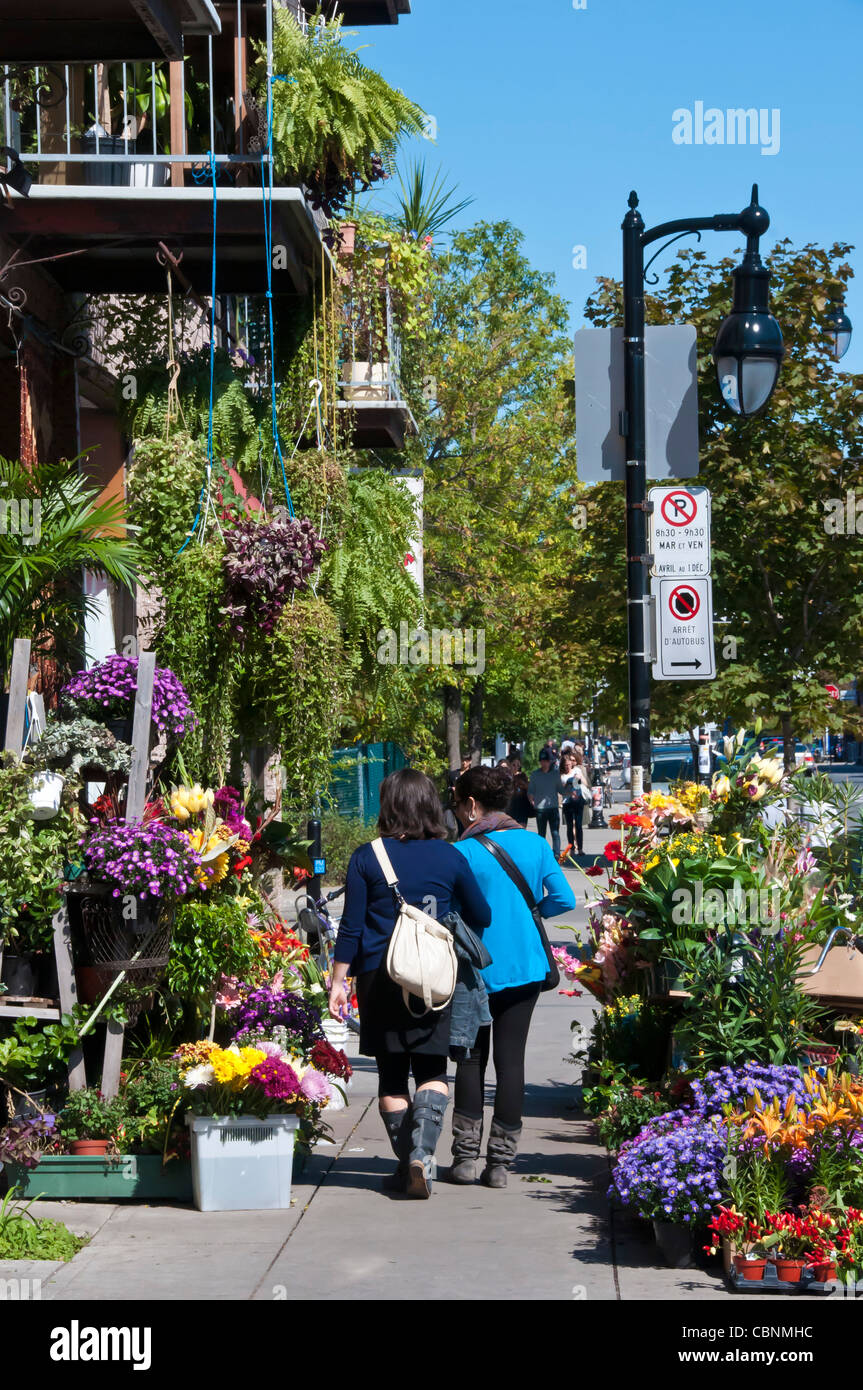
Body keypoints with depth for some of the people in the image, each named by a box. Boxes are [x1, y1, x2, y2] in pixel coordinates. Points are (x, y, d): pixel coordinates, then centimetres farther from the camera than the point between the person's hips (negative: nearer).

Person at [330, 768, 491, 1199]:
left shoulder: (366, 858, -3)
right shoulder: (449, 857, 0)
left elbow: (351, 927, -3)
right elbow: (481, 917, 9)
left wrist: (338, 981, 4)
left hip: (380, 978, 0)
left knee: (391, 1073, 9)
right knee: (432, 1070, 7)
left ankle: (407, 1164, 12)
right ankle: (422, 1151, -14)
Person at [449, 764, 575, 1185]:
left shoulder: (464, 852, -11)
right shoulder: (534, 844, 1)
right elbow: (564, 899, 1)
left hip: (478, 970, -3)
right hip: (526, 968, 3)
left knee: (472, 1058, 11)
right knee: (511, 1059, 5)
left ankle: (465, 1157, 10)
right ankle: (500, 1162, 6)